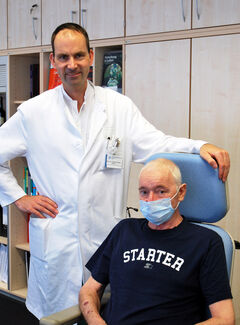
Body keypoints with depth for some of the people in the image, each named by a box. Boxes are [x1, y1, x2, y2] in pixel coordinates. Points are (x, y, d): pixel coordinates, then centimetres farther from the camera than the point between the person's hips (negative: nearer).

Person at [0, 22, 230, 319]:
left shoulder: (119, 106, 3)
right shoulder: (33, 111, 3)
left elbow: (155, 144, -6)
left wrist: (201, 147, -22)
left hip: (107, 238, 1)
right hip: (55, 240, 0)